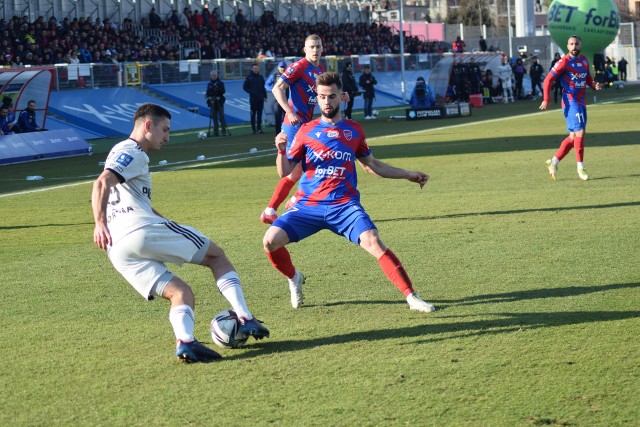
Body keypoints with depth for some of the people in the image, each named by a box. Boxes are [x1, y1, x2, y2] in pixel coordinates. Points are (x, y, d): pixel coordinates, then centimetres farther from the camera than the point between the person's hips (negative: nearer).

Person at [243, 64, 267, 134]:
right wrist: (251, 92, -10)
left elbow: (263, 87, 16)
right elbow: (245, 87, 2)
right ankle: (254, 129, -1)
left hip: (260, 98, 4)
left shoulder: (260, 77, 11)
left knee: (259, 114, 5)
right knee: (253, 114, -3)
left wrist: (265, 96, 9)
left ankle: (259, 128, 9)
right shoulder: (249, 77, 0)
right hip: (253, 98, -4)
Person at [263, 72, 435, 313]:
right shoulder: (307, 130, 7)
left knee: (373, 242, -25)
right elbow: (285, 172, 4)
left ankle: (411, 297, -19)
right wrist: (281, 150, -16)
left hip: (344, 205, -1)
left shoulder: (354, 130, 11)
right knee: (271, 240, -17)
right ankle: (294, 278, 15)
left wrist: (408, 175, 24)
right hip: (308, 206, 1)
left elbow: (372, 165, 25)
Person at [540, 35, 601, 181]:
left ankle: (553, 162, 21)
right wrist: (546, 100, -17)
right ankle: (580, 167, -7)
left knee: (574, 136, 10)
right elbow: (548, 79, -11)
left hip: (581, 102, 8)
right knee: (579, 132, -14)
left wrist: (594, 85, 2)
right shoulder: (564, 62, -11)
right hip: (570, 102, -8)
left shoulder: (584, 60, 10)